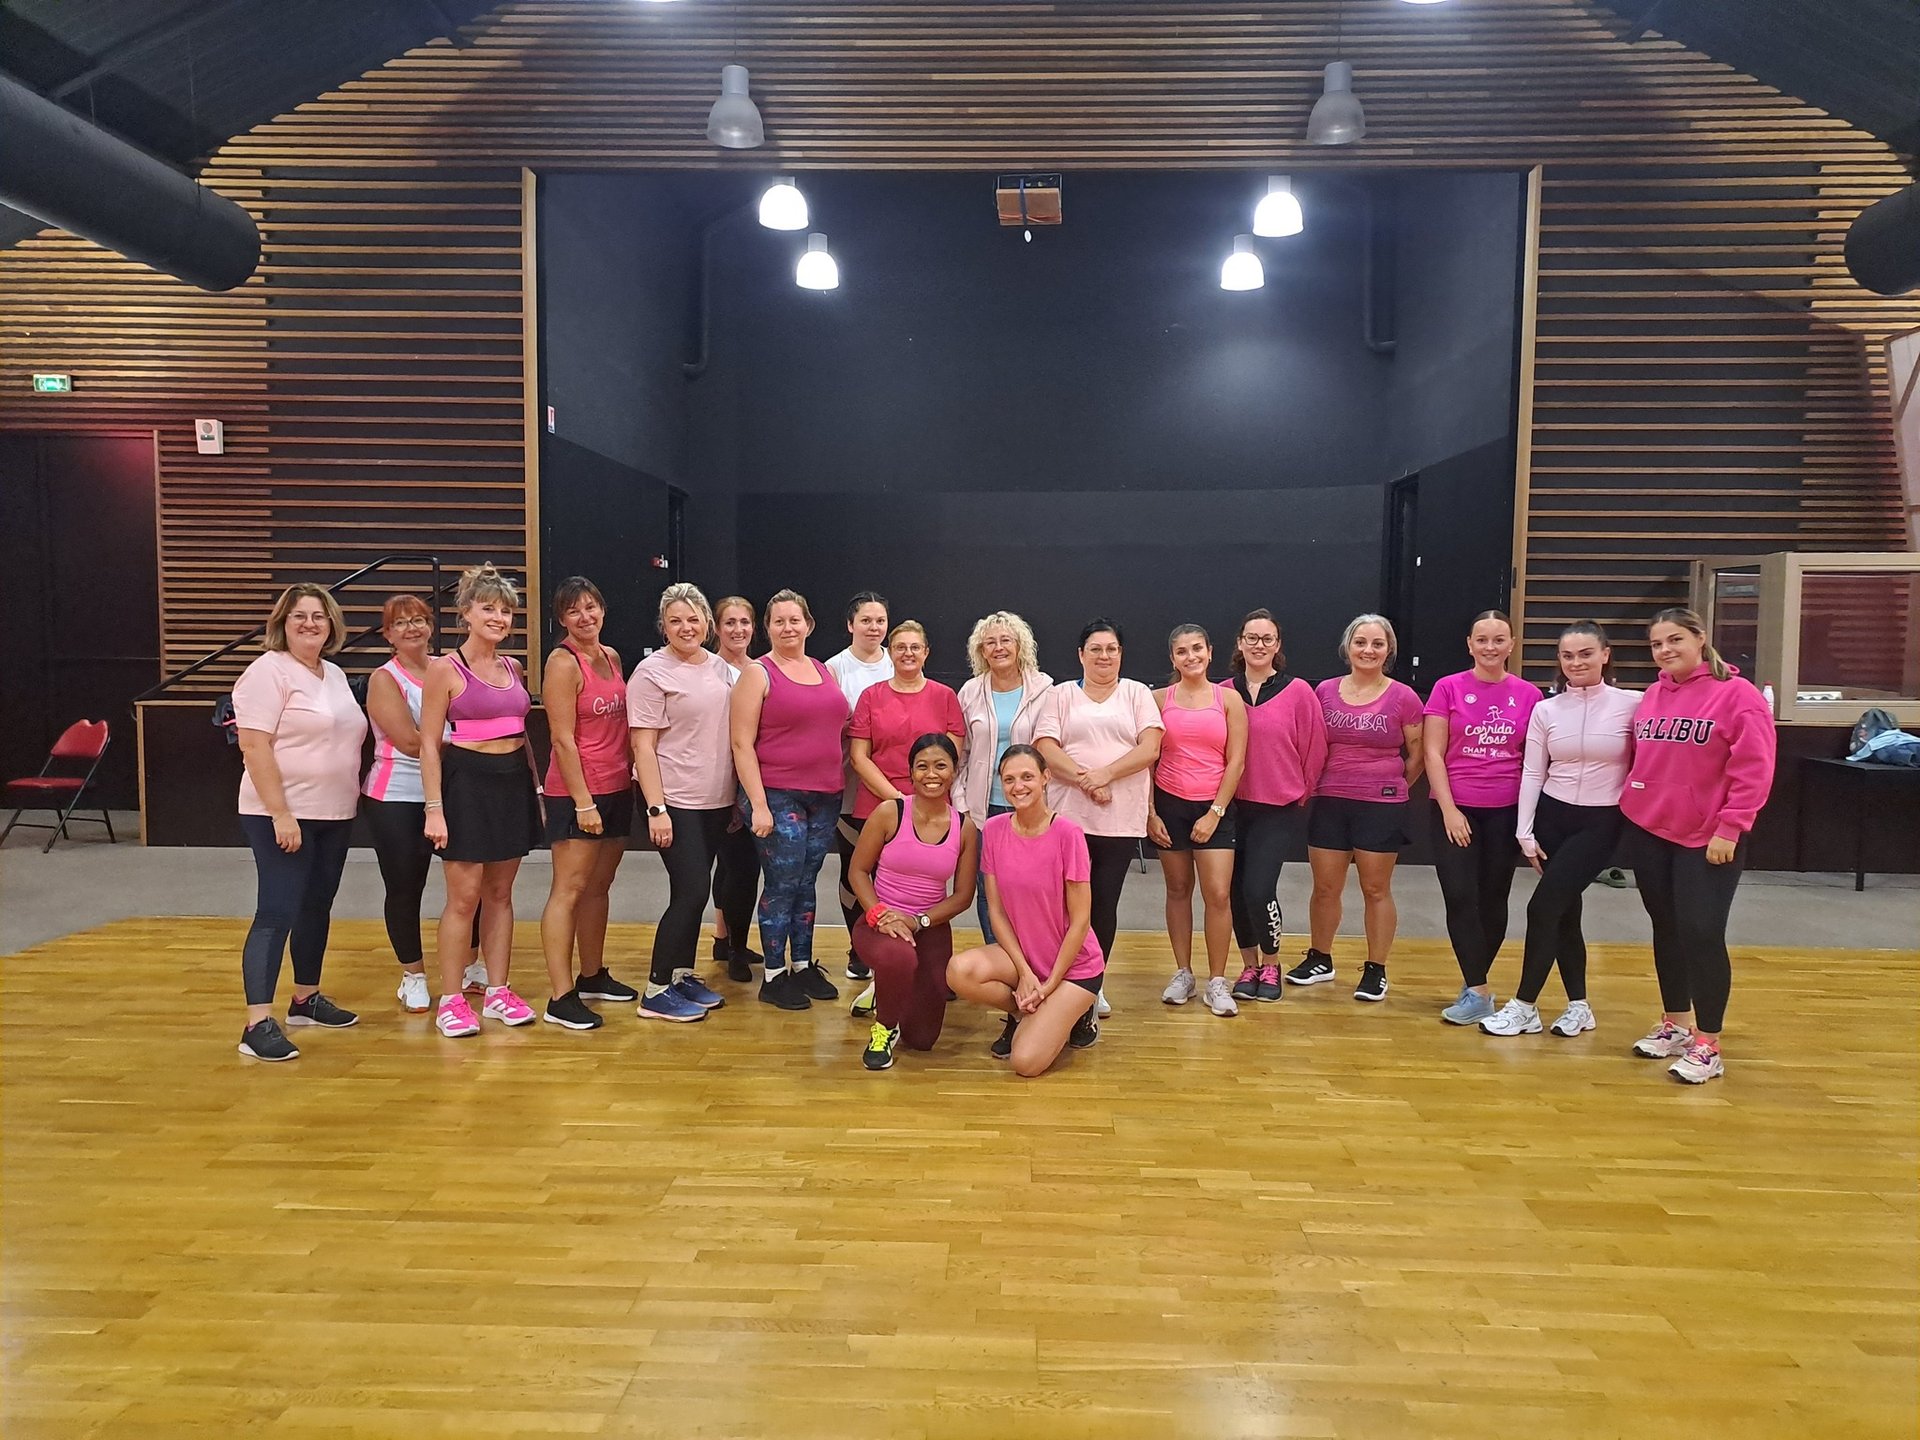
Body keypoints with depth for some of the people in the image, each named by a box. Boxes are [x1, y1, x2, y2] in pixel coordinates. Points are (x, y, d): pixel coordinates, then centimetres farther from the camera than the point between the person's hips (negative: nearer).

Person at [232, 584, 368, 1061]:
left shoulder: (335, 675, 14)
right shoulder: (269, 672, -11)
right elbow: (254, 746, -18)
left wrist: (351, 798, 15)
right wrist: (281, 813, -23)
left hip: (334, 815, 8)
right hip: (282, 816, -8)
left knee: (317, 908, 16)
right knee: (277, 915, -10)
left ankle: (306, 1000, 30)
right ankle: (258, 1024, -9)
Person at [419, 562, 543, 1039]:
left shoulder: (513, 669, 11)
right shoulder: (445, 669, -6)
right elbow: (429, 744, -8)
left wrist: (537, 789, 13)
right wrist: (434, 808, -13)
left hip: (514, 781, 6)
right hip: (467, 780, -6)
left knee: (500, 893, 11)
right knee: (464, 896, -4)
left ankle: (498, 991, 19)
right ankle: (451, 1000, 7)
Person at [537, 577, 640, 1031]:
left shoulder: (611, 656, 11)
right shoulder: (562, 663, -11)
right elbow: (563, 739, -15)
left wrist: (633, 772, 9)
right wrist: (583, 802, -18)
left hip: (617, 788, 8)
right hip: (575, 792, -8)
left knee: (599, 885, 16)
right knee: (569, 889, -5)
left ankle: (593, 975, 29)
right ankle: (561, 998, -3)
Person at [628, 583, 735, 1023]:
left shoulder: (719, 667, 10)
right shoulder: (652, 672, -10)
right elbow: (643, 745, -13)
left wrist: (735, 796, 15)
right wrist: (656, 809, -18)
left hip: (715, 801, 7)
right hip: (674, 801, -6)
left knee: (695, 891, 12)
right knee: (691, 891, -9)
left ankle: (683, 975, 25)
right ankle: (657, 991, 1)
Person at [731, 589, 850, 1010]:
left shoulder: (825, 671, 13)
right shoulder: (758, 673, -4)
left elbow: (840, 728, 22)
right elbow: (742, 744, -10)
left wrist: (839, 774, 8)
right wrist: (758, 804, -16)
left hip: (824, 797, 5)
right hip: (777, 797, -5)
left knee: (806, 884, 12)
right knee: (781, 885, -3)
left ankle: (803, 966, 23)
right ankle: (773, 975, 9)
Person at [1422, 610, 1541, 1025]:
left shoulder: (1529, 695, 2)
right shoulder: (1448, 688, -2)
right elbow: (1433, 753, -4)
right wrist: (1449, 809, -9)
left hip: (1507, 812, 2)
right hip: (1455, 809, -1)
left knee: (1493, 900, 8)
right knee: (1461, 898, -7)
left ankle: (1474, 985, 22)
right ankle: (1478, 991, 1)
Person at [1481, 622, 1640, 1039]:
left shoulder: (1631, 705, -6)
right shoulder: (1546, 710, 3)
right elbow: (1532, 774, 3)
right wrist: (1526, 834, 0)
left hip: (1602, 822, -3)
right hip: (1552, 818, 3)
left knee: (1544, 907, -11)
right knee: (1564, 912, 8)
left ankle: (1524, 1007, -1)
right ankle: (1578, 1005, 24)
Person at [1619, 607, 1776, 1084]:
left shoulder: (1737, 694, -10)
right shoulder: (1651, 696, 8)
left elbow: (1753, 771, -15)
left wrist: (1728, 830, -18)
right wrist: (1632, 806, 10)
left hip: (1708, 839, -6)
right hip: (1648, 832, 6)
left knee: (1702, 934, -7)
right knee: (1666, 930, 13)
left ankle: (1707, 1046, 3)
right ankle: (1675, 1025, 27)